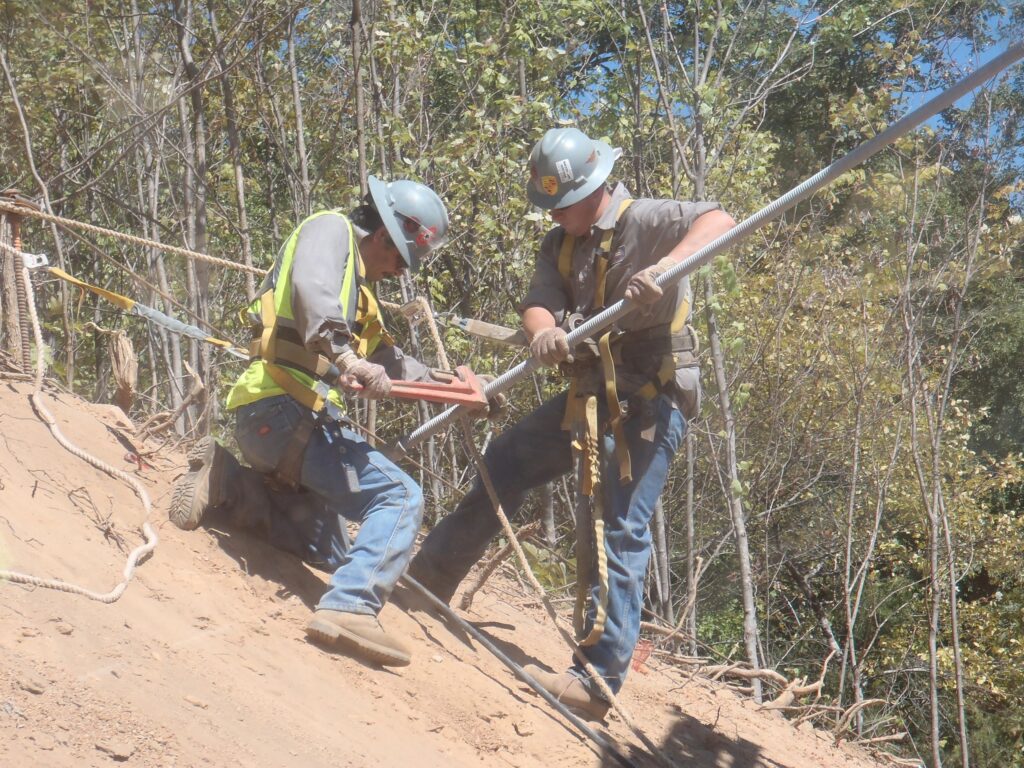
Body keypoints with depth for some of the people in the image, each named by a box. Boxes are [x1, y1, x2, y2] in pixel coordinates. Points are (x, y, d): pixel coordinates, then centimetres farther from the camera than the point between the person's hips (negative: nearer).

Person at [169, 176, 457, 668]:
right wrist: (345, 356, -37)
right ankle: (349, 608, -30)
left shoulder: (357, 289, 28)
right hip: (283, 409, -10)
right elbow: (312, 289, -22)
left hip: (267, 419, 10)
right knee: (400, 497, -18)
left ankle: (224, 484, 10)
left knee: (329, 552, 18)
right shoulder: (330, 229, 0)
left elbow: (385, 360, 33)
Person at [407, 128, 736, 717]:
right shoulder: (560, 244, 9)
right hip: (591, 395, 8)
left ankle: (600, 679, -8)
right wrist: (543, 332, -31)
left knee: (619, 529, -11)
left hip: (650, 398, -8)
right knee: (505, 461, 12)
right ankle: (429, 579, 27)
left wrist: (665, 266, -45)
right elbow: (537, 303, -6)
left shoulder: (646, 221, -12)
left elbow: (719, 221, -27)